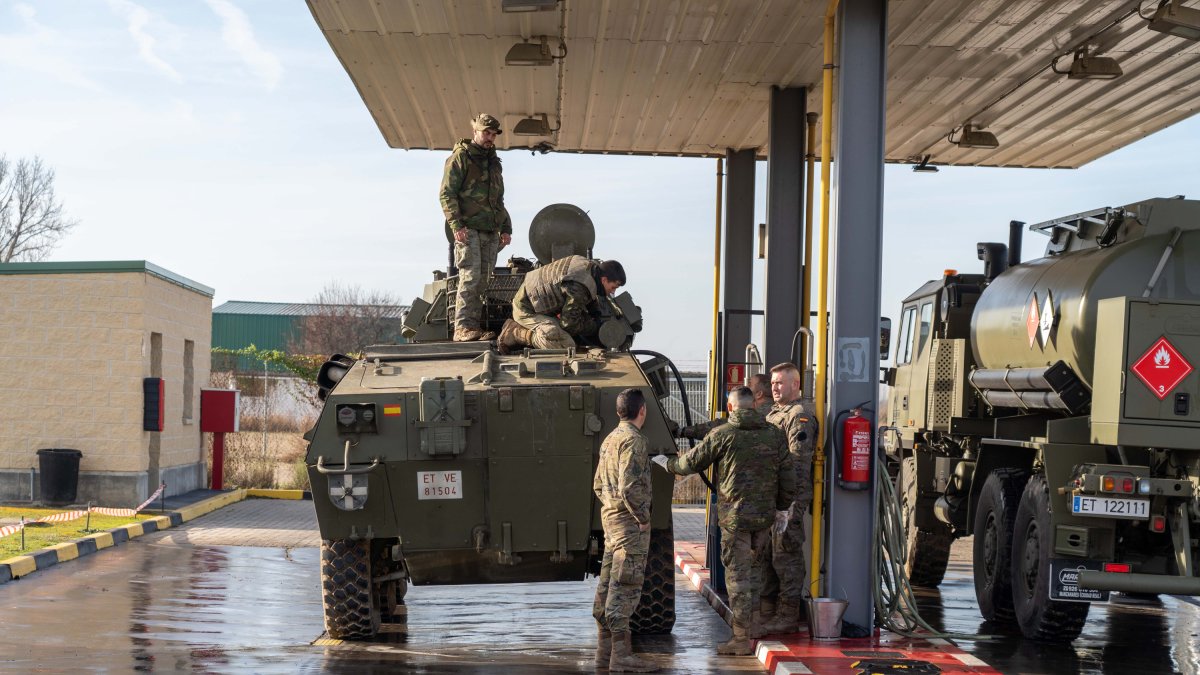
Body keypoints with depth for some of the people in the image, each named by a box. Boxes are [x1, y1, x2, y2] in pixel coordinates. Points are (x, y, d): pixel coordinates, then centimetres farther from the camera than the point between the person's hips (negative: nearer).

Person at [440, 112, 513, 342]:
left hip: (491, 231, 7)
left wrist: (506, 228, 20)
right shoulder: (460, 158, 0)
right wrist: (456, 224, -17)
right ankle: (463, 327, -16)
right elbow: (447, 194, -7)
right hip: (468, 229, -7)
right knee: (470, 276, -14)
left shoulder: (493, 162, 23)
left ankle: (477, 327, 3)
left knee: (483, 280, 2)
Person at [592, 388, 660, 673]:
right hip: (630, 522, -10)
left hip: (610, 517, 10)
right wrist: (643, 518, -14)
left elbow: (598, 485, 22)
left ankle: (605, 649, 16)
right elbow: (629, 487, -23)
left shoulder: (609, 440, 16)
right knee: (625, 587, -10)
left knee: (607, 586, 11)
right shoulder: (633, 439, -13)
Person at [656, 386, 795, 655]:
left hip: (735, 515, -5)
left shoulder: (722, 434, -9)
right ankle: (750, 623, 31)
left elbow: (692, 462, 0)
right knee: (754, 565, 22)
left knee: (737, 573, -1)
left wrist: (667, 463, 19)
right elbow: (788, 478, 7)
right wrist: (781, 507, 21)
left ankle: (742, 638, 1)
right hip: (765, 515, 5)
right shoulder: (774, 435, 4)